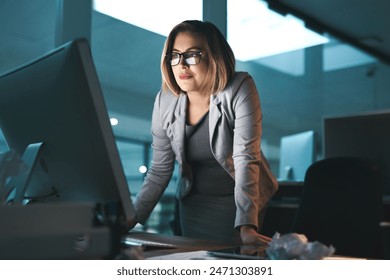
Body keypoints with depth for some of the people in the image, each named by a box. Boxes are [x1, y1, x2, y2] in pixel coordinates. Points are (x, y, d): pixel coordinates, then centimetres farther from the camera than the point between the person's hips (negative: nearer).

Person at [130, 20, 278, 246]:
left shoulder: (240, 90, -21)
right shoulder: (165, 102, -11)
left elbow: (246, 159, -29)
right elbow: (160, 170, -5)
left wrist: (246, 226, -38)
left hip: (241, 200, -3)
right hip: (194, 203, 3)